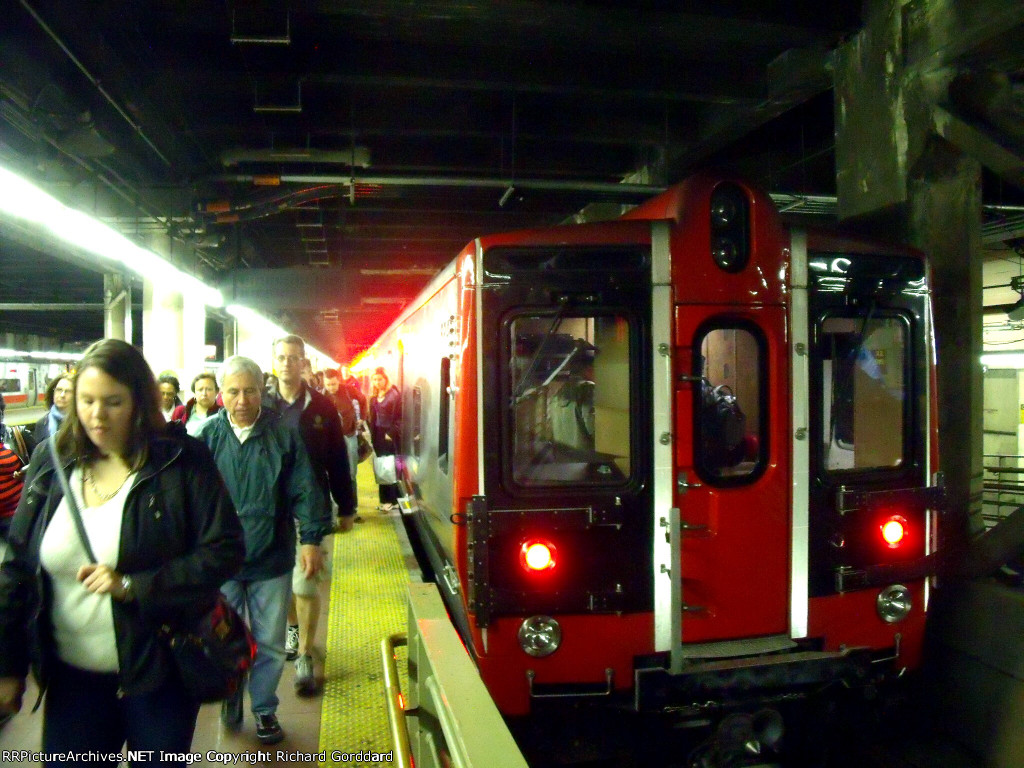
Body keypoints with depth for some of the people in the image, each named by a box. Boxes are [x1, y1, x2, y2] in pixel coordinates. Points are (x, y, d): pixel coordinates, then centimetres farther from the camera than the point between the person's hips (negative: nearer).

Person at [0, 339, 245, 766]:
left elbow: (225, 551, -13)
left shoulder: (182, 462, -12)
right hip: (71, 674, 3)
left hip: (160, 669, -3)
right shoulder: (50, 464, 0)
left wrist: (133, 586, -22)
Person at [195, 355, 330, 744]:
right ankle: (230, 699, 39)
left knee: (270, 643, 12)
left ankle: (264, 709, 31)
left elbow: (304, 490, -3)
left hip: (271, 557, 0)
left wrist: (311, 538, -9)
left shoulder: (283, 433, -5)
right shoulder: (207, 434, -4)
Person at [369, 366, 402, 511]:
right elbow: (372, 417, 14)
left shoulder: (394, 394, -9)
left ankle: (393, 500, 4)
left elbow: (398, 417, -12)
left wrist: (391, 433, -16)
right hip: (378, 435, 6)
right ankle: (384, 499, 16)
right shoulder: (374, 397, 12)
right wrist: (372, 433, 6)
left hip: (390, 435, -6)